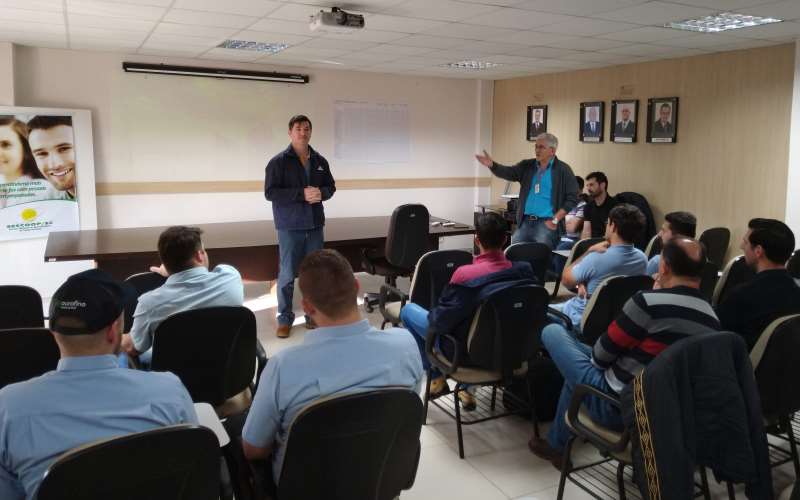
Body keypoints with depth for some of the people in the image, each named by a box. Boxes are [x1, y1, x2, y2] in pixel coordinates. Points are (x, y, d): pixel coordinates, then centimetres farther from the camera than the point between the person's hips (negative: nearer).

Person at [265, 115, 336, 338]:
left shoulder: (320, 161, 9)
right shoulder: (278, 161, -5)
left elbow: (331, 186, 15)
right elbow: (270, 192, -12)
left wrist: (321, 193, -10)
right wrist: (302, 194, -21)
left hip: (315, 225, 4)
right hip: (290, 227, -4)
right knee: (287, 274, 0)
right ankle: (285, 318, 12)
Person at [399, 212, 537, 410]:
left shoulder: (465, 275, -30)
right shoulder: (525, 270, -15)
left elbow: (439, 321, -22)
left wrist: (432, 315, 1)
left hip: (466, 352, -5)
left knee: (408, 310, 14)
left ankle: (436, 378, 21)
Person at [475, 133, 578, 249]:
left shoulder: (563, 170, -2)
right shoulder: (527, 166, 10)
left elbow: (572, 198, -4)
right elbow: (509, 172, -5)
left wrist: (555, 220, -11)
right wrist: (492, 165, -25)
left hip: (546, 224, -4)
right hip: (525, 222, 5)